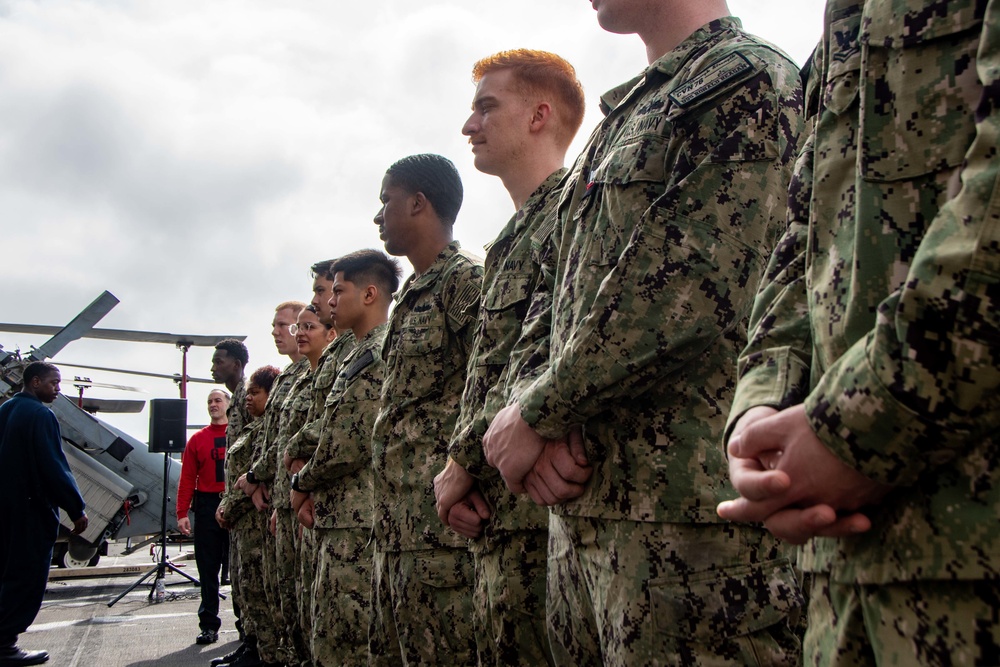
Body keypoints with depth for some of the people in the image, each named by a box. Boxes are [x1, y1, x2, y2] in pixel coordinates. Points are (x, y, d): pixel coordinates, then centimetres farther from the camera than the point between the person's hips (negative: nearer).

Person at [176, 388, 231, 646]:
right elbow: (187, 478, 5)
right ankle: (209, 625, 13)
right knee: (207, 568, 5)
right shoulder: (197, 439, 9)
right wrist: (182, 513, -3)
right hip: (207, 506, 2)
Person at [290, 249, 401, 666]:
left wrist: (301, 483, -3)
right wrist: (316, 492, 9)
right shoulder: (359, 355, 19)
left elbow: (351, 445, -19)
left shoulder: (382, 352, -13)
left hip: (359, 524, -10)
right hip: (338, 521, 10)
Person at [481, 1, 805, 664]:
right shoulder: (625, 115, 21)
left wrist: (536, 412, -9)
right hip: (583, 493, 8)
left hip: (685, 498, -8)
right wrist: (536, 403, -2)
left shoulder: (749, 80, -5)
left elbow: (689, 292, -18)